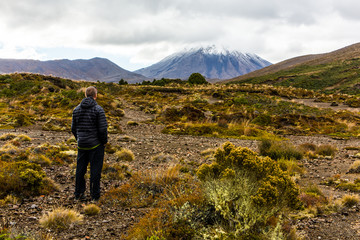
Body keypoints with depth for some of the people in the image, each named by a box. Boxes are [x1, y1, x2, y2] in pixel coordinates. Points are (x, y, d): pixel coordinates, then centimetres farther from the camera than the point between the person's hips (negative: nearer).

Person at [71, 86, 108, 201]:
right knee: (95, 170, 4)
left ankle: (79, 194, 23)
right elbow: (103, 129, -15)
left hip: (81, 145, 5)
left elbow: (73, 128, 9)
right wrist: (104, 141, 0)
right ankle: (94, 195, 11)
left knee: (80, 169, 14)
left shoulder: (77, 109, 4)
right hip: (96, 144, -4)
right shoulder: (98, 110, -13)